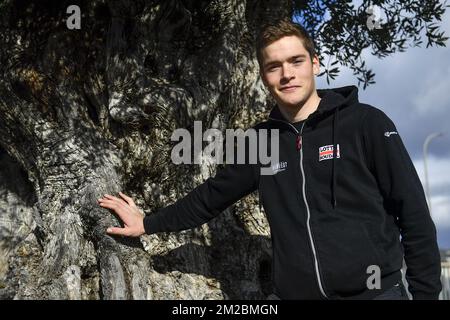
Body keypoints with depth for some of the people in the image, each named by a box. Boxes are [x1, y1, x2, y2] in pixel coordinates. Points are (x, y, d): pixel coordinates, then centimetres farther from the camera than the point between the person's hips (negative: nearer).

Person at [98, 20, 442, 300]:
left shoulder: (366, 123, -5)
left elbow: (414, 215, -4)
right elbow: (211, 196, 17)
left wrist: (425, 292, -6)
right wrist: (148, 223, 20)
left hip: (375, 291, -3)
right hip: (297, 293, 4)